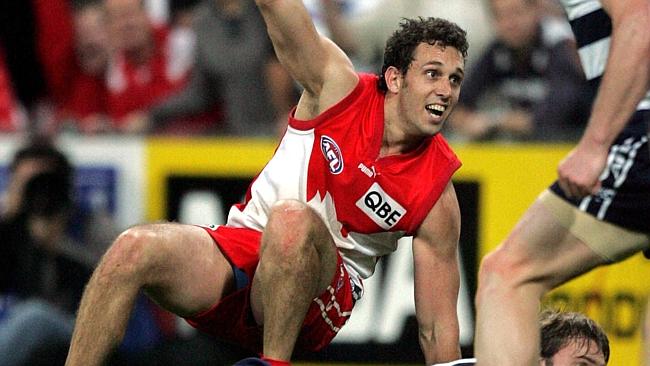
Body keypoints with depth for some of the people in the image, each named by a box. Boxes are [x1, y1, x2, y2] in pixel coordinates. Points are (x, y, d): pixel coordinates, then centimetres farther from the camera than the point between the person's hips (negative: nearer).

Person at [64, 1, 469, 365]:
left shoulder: (436, 192, -4)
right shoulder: (340, 89, -2)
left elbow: (439, 327, 0)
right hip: (240, 250, 3)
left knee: (292, 219, -36)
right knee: (133, 249, -27)